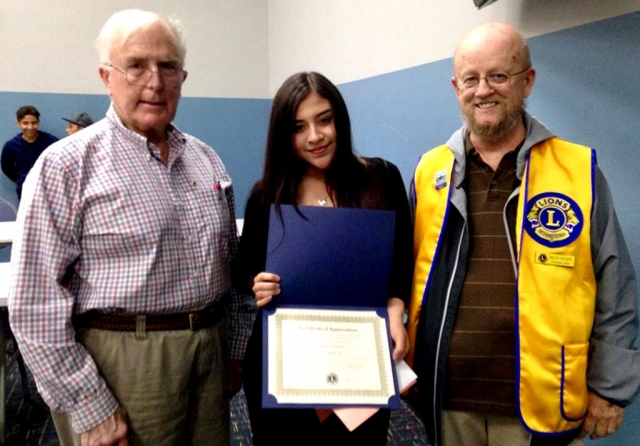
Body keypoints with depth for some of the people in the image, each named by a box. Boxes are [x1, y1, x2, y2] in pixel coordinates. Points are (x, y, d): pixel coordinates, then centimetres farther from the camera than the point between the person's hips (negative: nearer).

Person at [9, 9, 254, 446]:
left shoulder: (207, 160, 9)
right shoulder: (66, 165, -8)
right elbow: (37, 305, -12)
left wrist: (235, 352, 11)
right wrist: (90, 409, -13)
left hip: (211, 356, 5)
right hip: (117, 363, -5)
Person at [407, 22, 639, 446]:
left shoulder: (580, 170, -2)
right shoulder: (429, 172, 3)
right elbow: (409, 279, 9)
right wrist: (408, 371, 5)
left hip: (543, 405, -1)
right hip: (446, 402, 2)